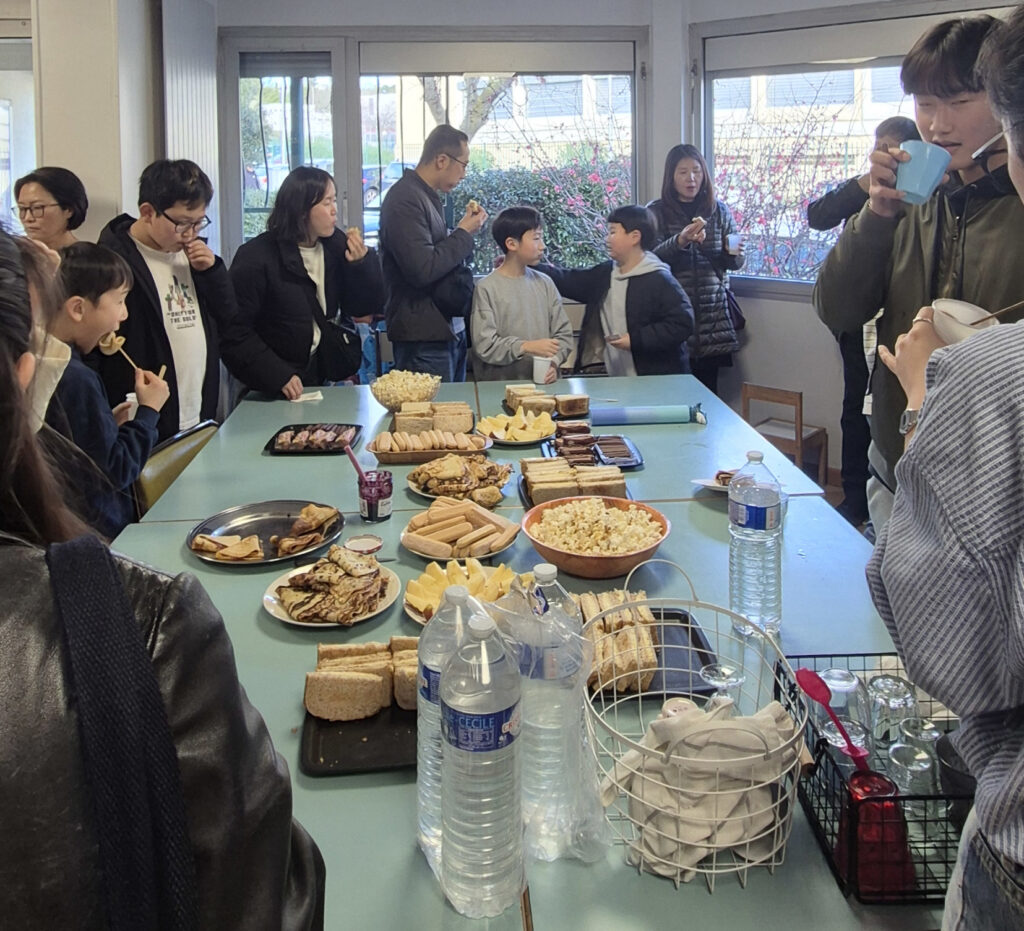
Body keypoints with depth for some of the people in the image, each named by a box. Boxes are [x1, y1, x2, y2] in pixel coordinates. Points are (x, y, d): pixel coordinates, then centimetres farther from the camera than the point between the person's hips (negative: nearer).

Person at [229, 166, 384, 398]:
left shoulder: (335, 246, 0)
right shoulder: (257, 258, -17)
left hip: (322, 377, 5)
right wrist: (278, 377, -26)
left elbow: (364, 308, 4)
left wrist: (362, 264, -13)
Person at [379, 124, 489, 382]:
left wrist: (466, 225, 7)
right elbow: (422, 270, -24)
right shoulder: (405, 199, -16)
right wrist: (464, 233, -13)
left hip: (449, 330, 10)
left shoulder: (426, 195, 15)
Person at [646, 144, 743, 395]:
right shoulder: (656, 212, 2)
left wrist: (733, 254, -10)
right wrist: (680, 241, -26)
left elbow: (733, 263, 13)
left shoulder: (719, 211, 10)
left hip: (712, 317, 3)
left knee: (708, 390, 2)